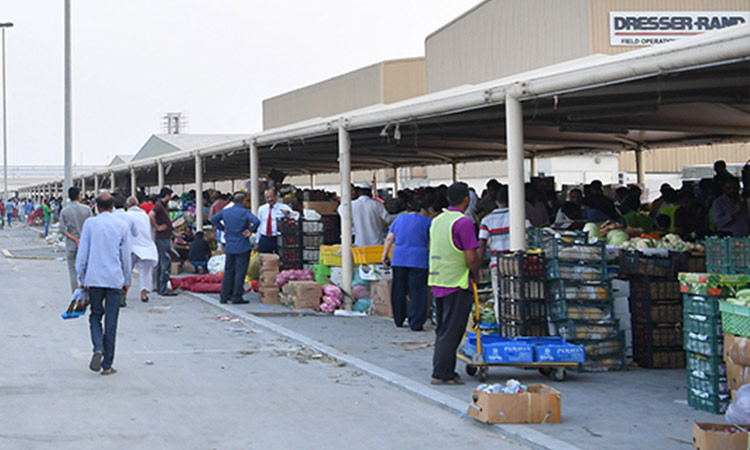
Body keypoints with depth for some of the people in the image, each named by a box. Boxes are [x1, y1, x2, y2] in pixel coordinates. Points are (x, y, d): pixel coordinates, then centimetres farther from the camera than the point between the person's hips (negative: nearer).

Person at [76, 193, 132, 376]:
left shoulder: (90, 224, -2)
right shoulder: (122, 226, 0)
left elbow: (82, 254, 0)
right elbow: (126, 257, 5)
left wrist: (82, 278, 10)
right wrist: (126, 281, 15)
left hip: (94, 278, 0)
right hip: (115, 279, 0)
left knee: (95, 316, 15)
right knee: (111, 321, 5)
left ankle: (98, 348, -12)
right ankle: (107, 365, 7)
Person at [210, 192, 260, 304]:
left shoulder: (225, 211, 7)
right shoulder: (245, 213, -11)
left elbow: (213, 219, 16)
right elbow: (256, 221, -27)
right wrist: (251, 230, -11)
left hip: (229, 247, 5)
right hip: (243, 247, -5)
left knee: (228, 271, 13)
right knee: (240, 272, -1)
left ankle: (224, 296, 13)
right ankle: (237, 297, -2)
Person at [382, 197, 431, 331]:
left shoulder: (399, 219, 13)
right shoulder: (426, 221, 0)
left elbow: (389, 238, 10)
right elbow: (431, 243, -2)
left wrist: (385, 254, 15)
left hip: (399, 259, 5)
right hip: (418, 260, -4)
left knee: (398, 290, 12)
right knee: (417, 292, -1)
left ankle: (399, 320, 20)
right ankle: (415, 323, -3)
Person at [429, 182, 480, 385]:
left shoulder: (437, 221, 11)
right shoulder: (463, 222, -14)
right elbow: (471, 257, -18)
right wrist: (476, 274, 2)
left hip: (437, 281, 8)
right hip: (457, 283, -8)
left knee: (443, 330, 13)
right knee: (451, 331, -4)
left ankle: (446, 371, 17)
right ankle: (441, 374, -4)